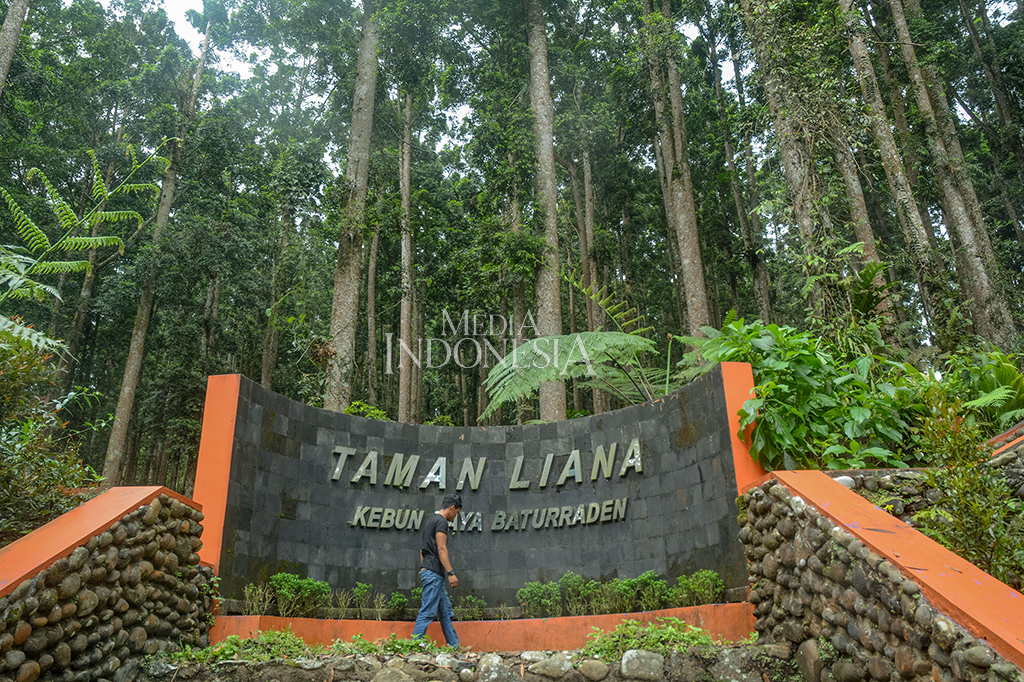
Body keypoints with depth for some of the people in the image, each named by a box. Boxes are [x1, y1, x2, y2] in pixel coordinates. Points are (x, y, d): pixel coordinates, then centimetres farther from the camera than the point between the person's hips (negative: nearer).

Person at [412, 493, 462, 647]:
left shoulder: (430, 522, 22)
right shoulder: (441, 521, -8)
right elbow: (441, 549, -17)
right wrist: (451, 572, -19)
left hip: (427, 571, 10)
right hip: (434, 572, -10)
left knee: (446, 612, 10)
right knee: (427, 612, -10)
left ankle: (454, 646, 10)